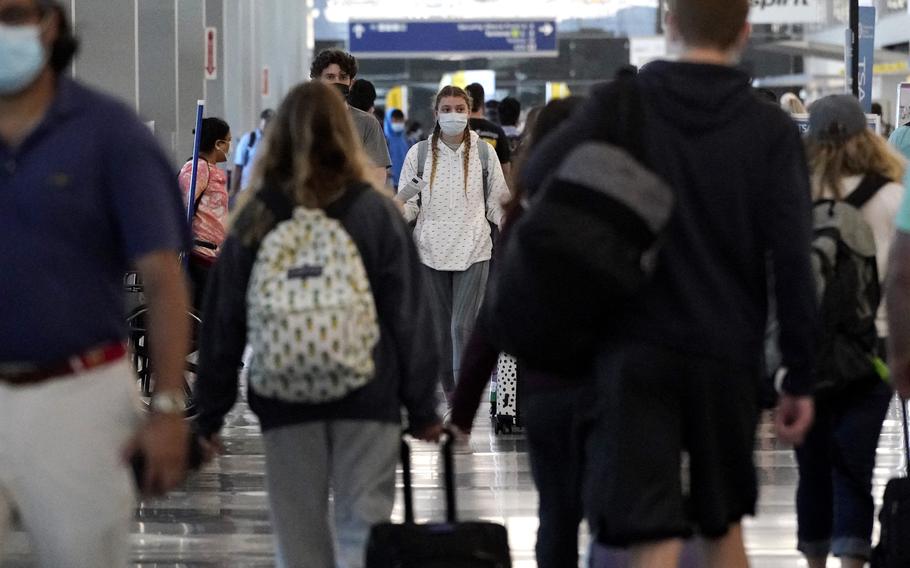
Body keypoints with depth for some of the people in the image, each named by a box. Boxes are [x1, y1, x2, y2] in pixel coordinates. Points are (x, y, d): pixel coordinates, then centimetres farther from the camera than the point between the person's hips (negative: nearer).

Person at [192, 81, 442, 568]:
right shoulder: (376, 213, -1)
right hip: (366, 398, -1)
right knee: (363, 525, -1)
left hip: (285, 401, 1)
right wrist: (422, 407, 4)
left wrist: (210, 412, 10)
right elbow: (410, 317, -1)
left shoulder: (254, 221, 3)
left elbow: (223, 322, 5)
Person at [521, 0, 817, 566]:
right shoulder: (773, 130, -1)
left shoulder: (623, 103, -2)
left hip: (637, 349, -1)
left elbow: (536, 176, -11)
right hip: (727, 354, 1)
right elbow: (793, 262, -5)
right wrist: (801, 377, 0)